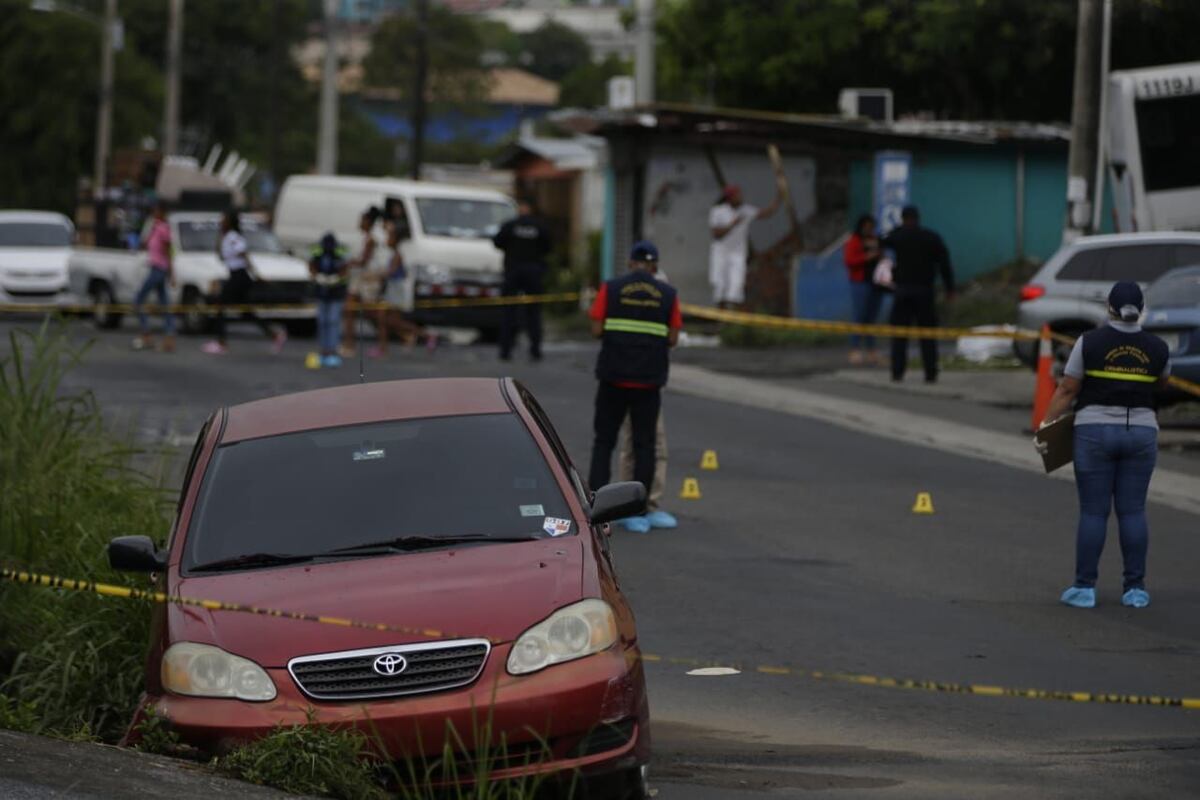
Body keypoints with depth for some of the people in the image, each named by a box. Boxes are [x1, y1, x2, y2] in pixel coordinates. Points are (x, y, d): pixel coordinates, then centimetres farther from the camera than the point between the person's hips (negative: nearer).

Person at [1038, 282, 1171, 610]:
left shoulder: (1090, 343, -7)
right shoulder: (1157, 348, 0)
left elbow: (1066, 391, -5)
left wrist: (1047, 426, 1)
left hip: (1095, 432, -2)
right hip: (1141, 433, 2)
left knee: (1093, 511, 1)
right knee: (1133, 511, 5)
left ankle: (1084, 587, 2)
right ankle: (1135, 588, 5)